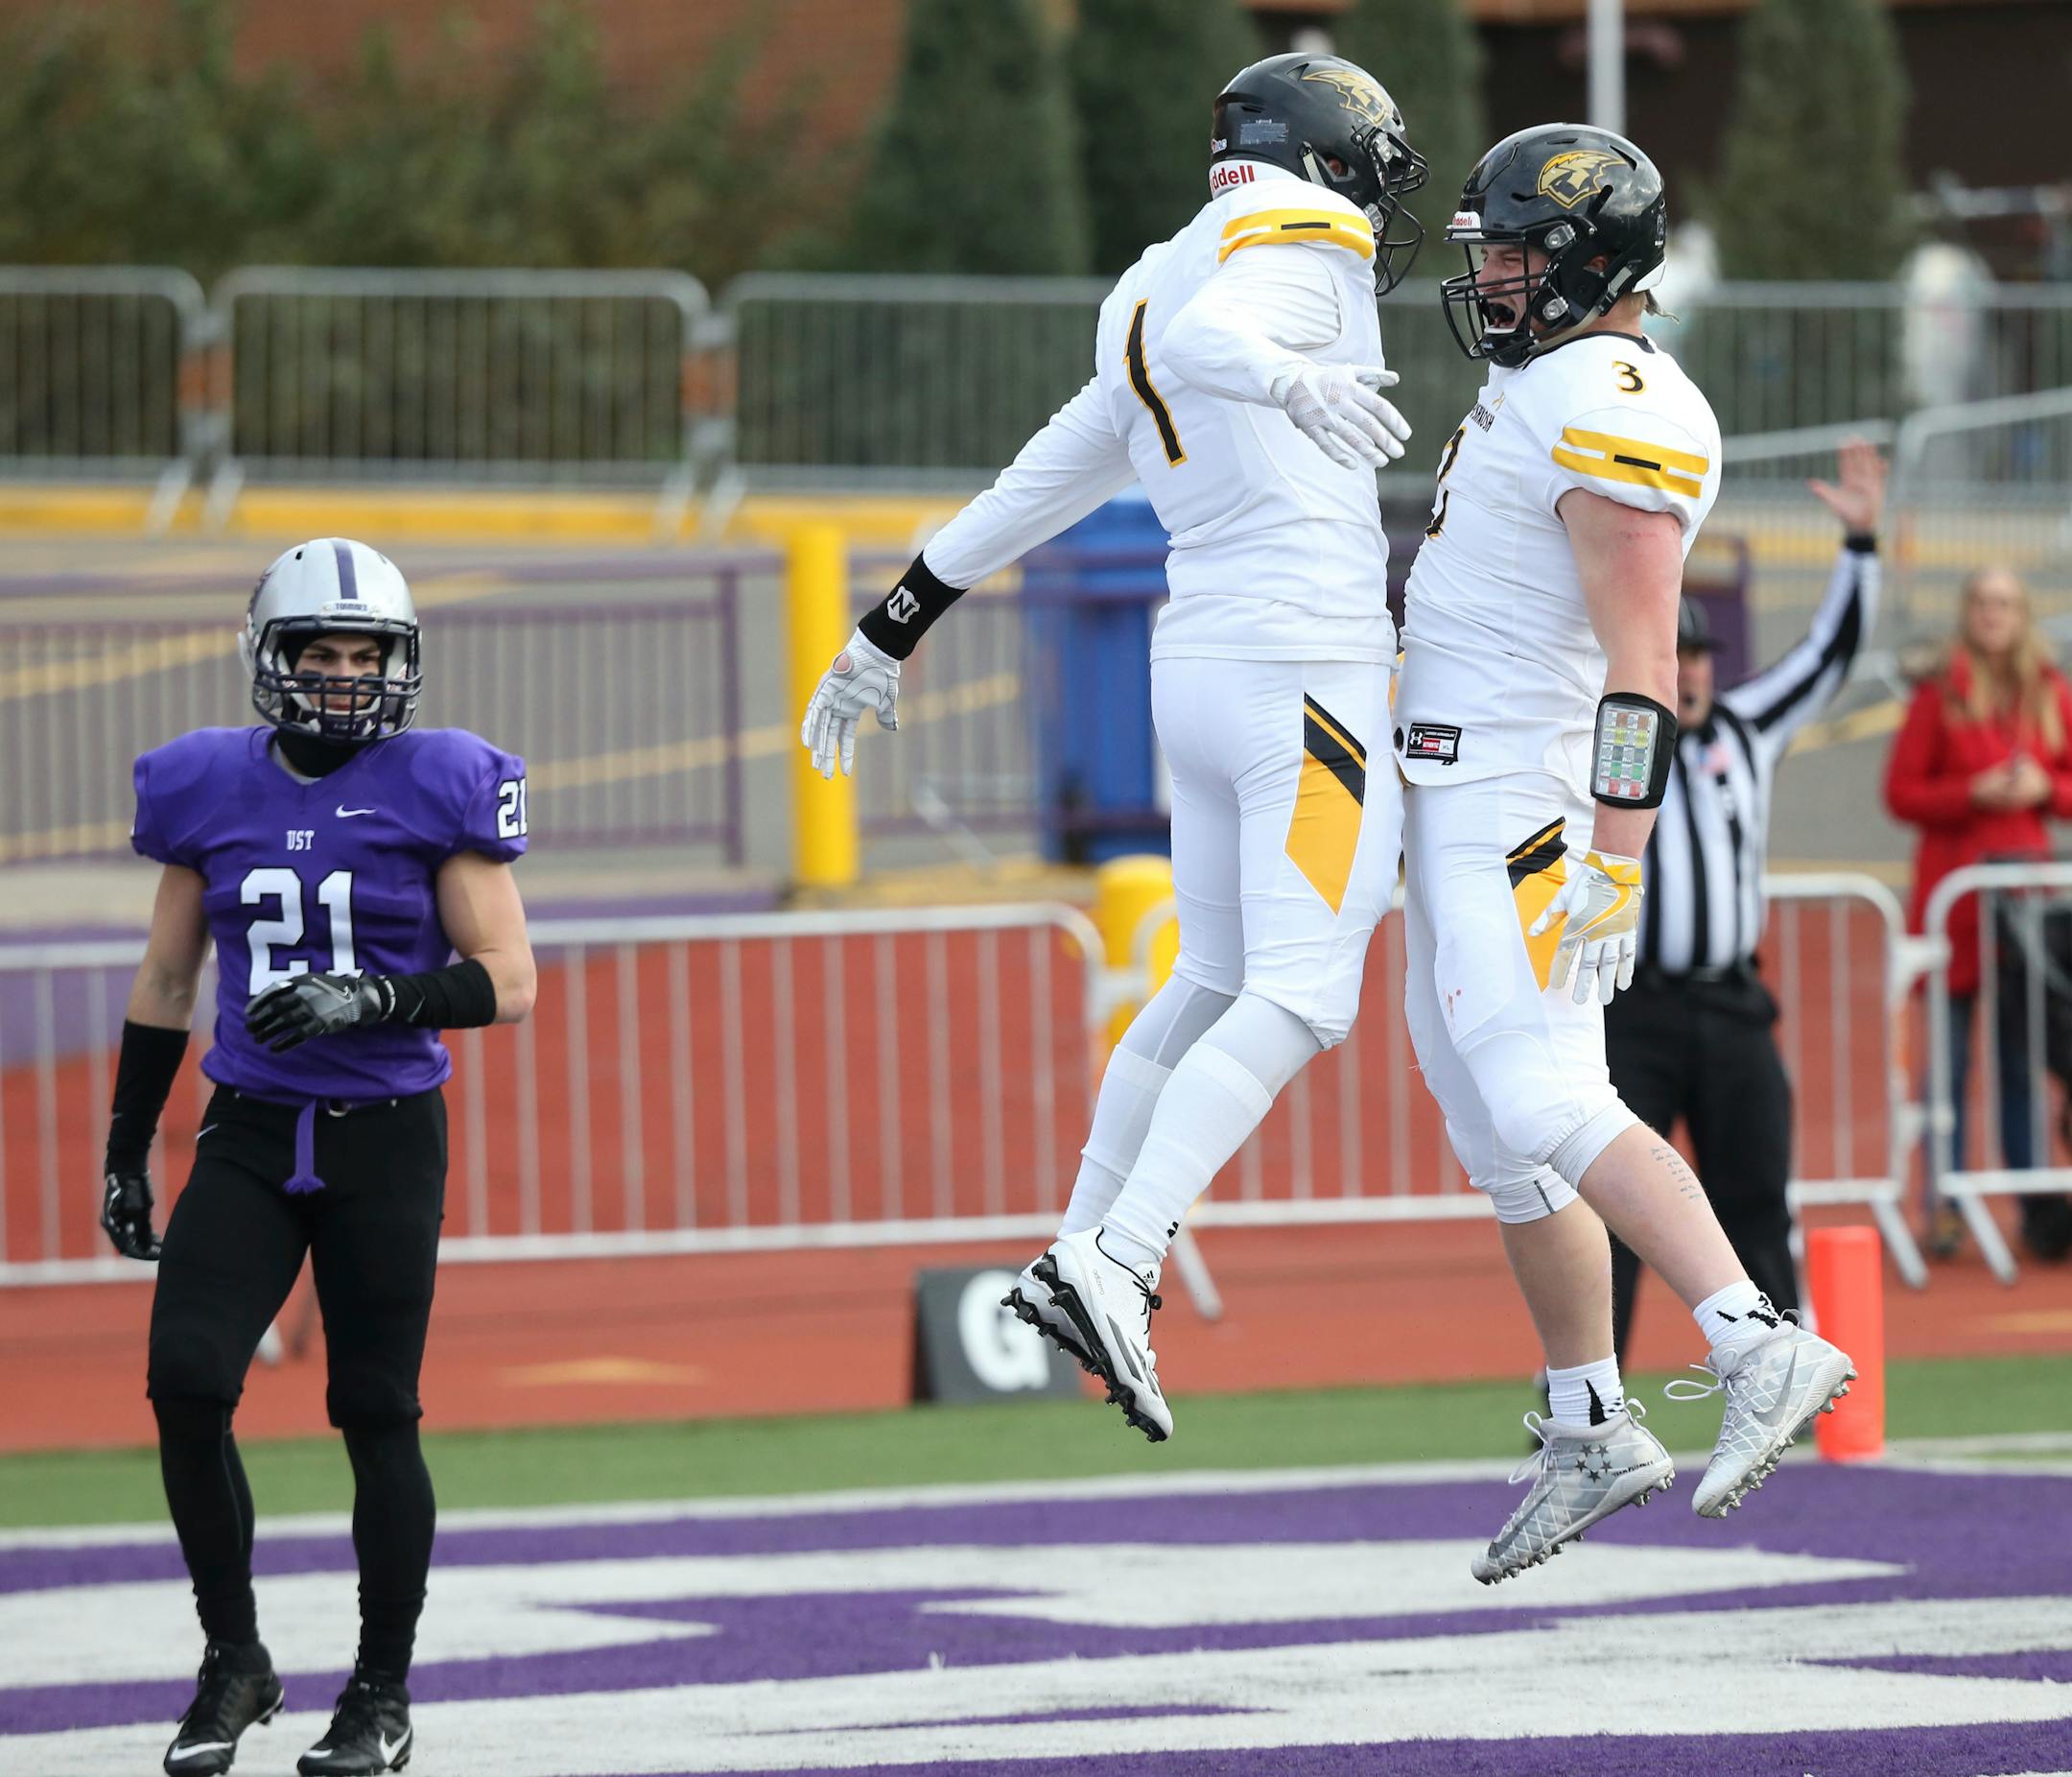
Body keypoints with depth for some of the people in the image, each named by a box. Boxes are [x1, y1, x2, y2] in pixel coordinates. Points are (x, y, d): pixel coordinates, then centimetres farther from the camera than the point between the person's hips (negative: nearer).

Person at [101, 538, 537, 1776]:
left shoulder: (438, 788, -4)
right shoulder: (209, 789, 5)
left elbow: (508, 983, -6)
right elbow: (166, 987, 14)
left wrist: (372, 996, -22)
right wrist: (126, 1155, 14)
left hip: (384, 1136, -3)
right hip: (250, 1135, 3)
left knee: (377, 1414, 0)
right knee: (185, 1380, -12)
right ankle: (234, 1662, 5)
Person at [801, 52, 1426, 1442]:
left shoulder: (1146, 297, 18)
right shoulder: (1311, 243, -6)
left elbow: (1035, 488, 24)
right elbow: (1201, 340, -27)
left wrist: (891, 631, 29)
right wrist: (1297, 385, -47)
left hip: (1202, 671, 9)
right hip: (1312, 680, -9)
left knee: (1215, 985, 21)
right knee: (1301, 1002, -11)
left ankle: (1082, 1258, 23)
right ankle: (1114, 1270, -23)